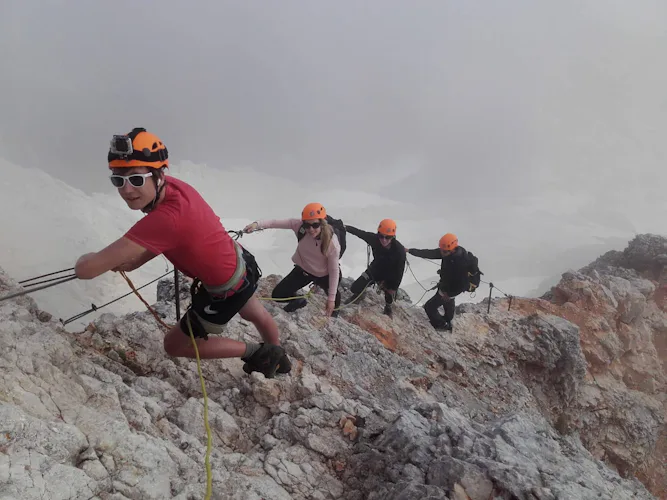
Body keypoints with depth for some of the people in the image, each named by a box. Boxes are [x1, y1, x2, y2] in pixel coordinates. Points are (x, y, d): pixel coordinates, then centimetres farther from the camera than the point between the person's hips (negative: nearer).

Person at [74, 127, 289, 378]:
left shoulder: (165, 219, -41)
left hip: (225, 292, -8)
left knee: (174, 345, 15)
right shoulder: (173, 185, -17)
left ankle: (259, 353, 23)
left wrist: (86, 258, -15)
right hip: (243, 263, 8)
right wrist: (133, 263, -13)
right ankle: (278, 359, 66)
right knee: (256, 315, 36)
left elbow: (86, 269, -39)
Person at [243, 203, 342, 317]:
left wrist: (331, 298, -19)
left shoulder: (332, 243, -34)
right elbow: (277, 222, -30)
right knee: (278, 295, 2)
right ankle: (298, 301, 35)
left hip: (324, 275, -3)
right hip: (303, 269, 3)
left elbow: (334, 271, -25)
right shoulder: (300, 226, -28)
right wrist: (257, 224, -49)